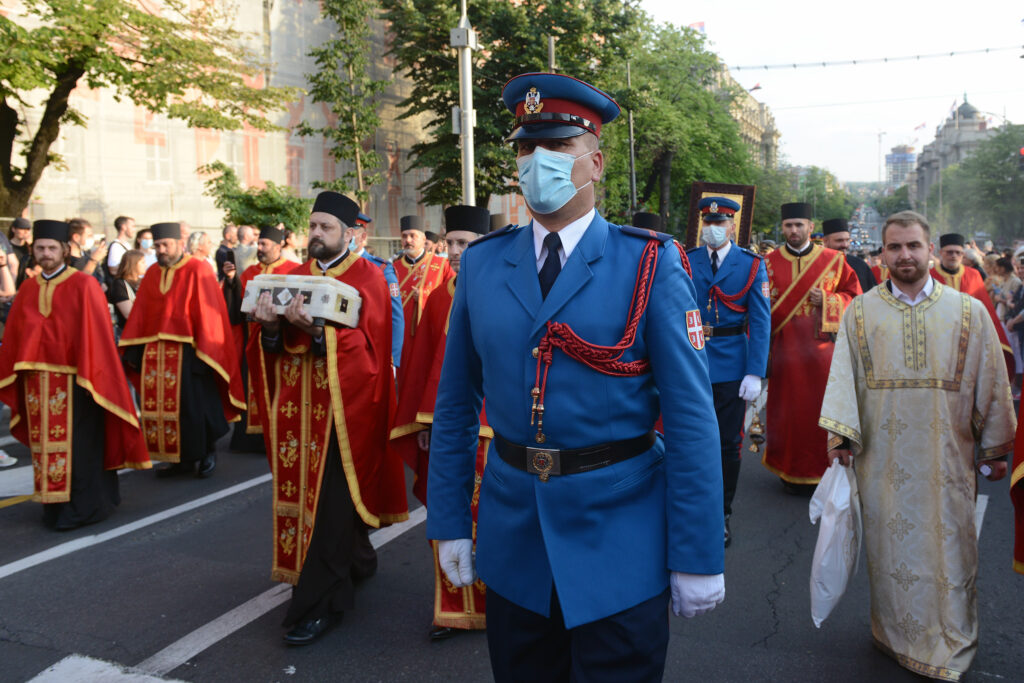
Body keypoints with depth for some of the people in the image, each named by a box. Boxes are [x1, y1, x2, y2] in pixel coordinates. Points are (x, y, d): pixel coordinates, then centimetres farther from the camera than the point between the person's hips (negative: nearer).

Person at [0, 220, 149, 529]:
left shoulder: (84, 286, -6)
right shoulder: (27, 289, 10)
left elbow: (96, 333, -10)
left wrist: (90, 374, -14)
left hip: (73, 380, -5)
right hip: (37, 382, 5)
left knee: (77, 445, -1)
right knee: (46, 444, 11)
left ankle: (80, 508, 10)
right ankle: (56, 506, 23)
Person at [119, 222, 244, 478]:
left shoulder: (197, 271, -6)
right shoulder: (152, 274, 11)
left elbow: (207, 313, -9)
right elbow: (140, 314, 11)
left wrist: (203, 352, -14)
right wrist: (133, 349, 4)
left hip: (187, 351, -5)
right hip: (155, 351, 6)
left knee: (193, 406, 0)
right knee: (160, 406, 6)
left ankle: (206, 453, 19)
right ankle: (179, 458, 18)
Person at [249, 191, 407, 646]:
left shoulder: (367, 278, -3)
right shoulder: (297, 276, 13)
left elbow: (364, 344, -15)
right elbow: (275, 348, 7)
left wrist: (317, 330, -29)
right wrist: (272, 328, -16)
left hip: (343, 407, -6)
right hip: (301, 407, 6)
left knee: (329, 498, -6)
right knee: (305, 488, 12)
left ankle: (320, 603, 3)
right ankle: (358, 560, 34)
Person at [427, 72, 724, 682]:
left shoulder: (651, 265, -8)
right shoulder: (480, 265, 2)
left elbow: (691, 416, -10)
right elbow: (455, 404, 6)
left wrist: (699, 557, -11)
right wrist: (450, 521, 6)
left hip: (621, 539, -3)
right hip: (512, 536, 4)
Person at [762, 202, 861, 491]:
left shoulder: (834, 260, 5)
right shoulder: (769, 263, 4)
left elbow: (854, 294, 8)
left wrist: (827, 301, -10)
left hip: (820, 348, 0)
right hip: (784, 348, 0)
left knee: (821, 409, 2)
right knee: (788, 410, 5)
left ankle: (822, 472, 17)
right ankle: (791, 472, 19)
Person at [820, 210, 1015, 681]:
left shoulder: (969, 312, 3)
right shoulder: (860, 312, 3)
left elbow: (991, 384, 6)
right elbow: (844, 377, 0)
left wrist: (995, 449, 6)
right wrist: (840, 437, -7)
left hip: (947, 459, 0)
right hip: (882, 457, 0)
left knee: (948, 550, 7)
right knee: (890, 548, 9)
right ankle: (896, 635, 28)